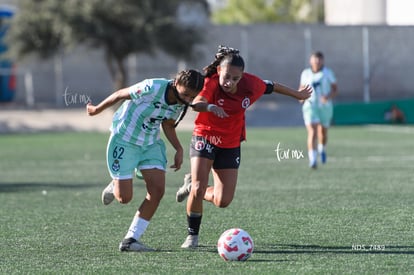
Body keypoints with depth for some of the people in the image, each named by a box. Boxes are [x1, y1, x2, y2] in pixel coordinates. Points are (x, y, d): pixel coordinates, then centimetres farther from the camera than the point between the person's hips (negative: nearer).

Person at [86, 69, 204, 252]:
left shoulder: (181, 103, -7)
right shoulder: (152, 88, -29)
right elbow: (121, 94, -13)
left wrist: (179, 149, -1)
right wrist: (97, 110, 1)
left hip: (151, 144, 6)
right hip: (124, 141, -6)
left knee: (157, 190, -10)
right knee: (124, 197, -8)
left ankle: (130, 240, -3)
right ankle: (114, 187, 32)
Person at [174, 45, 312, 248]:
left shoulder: (251, 84, -15)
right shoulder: (212, 83, -25)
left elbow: (271, 86, 6)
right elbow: (196, 102, -45)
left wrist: (297, 94, 21)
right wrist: (209, 106, -68)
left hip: (230, 145, 3)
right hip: (205, 138, -3)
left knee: (223, 201, 0)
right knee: (198, 189, -19)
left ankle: (192, 186, 31)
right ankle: (192, 235, 4)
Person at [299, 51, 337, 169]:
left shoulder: (328, 73, -1)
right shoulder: (306, 73, 5)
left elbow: (335, 89, 2)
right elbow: (302, 88, 18)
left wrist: (329, 96, -18)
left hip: (325, 106, 1)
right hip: (310, 106, -1)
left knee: (323, 132, 16)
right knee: (312, 132, -18)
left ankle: (322, 149, 50)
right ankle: (313, 160, -24)